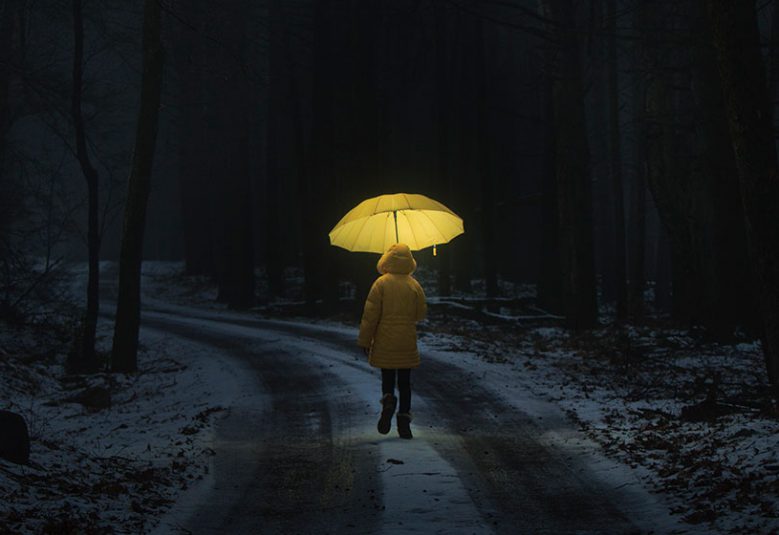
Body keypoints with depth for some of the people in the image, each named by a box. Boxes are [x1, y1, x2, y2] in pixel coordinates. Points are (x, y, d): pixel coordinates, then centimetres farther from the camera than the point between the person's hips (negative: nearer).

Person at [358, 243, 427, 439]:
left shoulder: (381, 284, -8)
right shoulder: (414, 285, -1)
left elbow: (370, 315, -8)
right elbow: (421, 314, 6)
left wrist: (364, 340, 0)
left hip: (385, 343, -1)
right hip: (407, 342, 1)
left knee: (387, 378, 11)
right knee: (404, 382, 8)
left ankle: (388, 400, -20)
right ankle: (404, 420, 2)